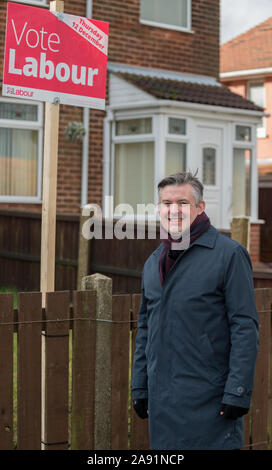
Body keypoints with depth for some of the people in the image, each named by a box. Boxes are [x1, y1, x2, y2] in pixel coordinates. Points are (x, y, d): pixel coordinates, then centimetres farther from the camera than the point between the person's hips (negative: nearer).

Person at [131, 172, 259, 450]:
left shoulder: (228, 254, -7)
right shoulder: (154, 262, 14)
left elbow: (245, 327, -11)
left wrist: (237, 392, -16)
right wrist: (139, 388, 14)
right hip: (162, 403, 6)